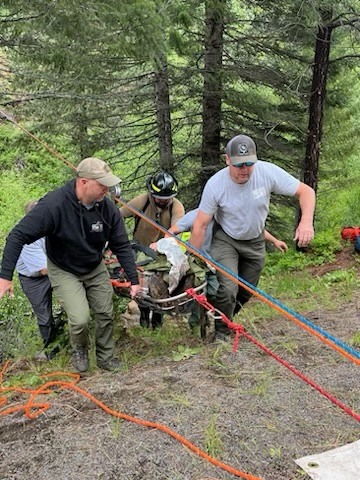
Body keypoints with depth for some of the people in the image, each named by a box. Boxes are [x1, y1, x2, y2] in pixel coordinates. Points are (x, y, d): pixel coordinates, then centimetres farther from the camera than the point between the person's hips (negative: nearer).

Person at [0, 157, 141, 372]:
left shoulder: (108, 207, -19)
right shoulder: (54, 205, -33)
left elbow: (122, 246, -8)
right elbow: (18, 236, -28)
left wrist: (134, 280, -8)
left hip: (95, 269, 4)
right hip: (64, 271, -4)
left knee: (106, 314, 7)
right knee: (80, 319, -15)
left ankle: (105, 357, 33)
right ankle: (80, 350, 19)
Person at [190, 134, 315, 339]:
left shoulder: (267, 172, -26)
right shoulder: (215, 184, -26)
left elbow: (306, 191, -19)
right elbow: (200, 225, -18)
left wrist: (306, 221, -38)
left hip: (255, 241, 3)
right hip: (225, 239, -3)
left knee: (246, 292, 13)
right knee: (228, 289, -18)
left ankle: (226, 321, 42)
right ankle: (220, 334, 7)